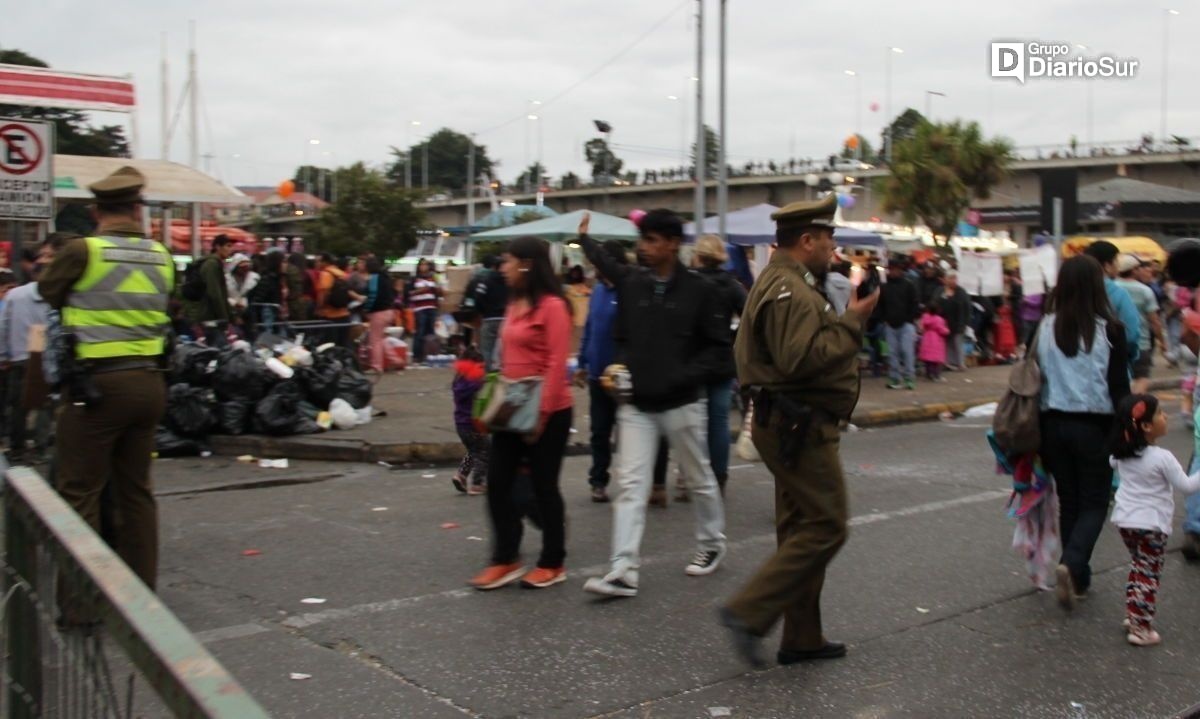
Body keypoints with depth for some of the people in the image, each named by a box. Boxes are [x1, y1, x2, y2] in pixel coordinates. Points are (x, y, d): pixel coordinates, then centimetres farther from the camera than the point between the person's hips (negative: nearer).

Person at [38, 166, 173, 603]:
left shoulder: (83, 251, -9)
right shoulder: (160, 256, 5)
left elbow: (48, 293, 7)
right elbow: (163, 308, 10)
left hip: (98, 383, -5)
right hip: (148, 382, 6)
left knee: (80, 492, 3)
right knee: (135, 488, 15)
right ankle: (141, 590, 21)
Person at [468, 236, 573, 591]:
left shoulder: (552, 306, -14)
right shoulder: (514, 304, 11)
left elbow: (556, 364, -18)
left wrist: (541, 413, -19)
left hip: (547, 413, -8)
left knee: (544, 487, 3)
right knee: (498, 483, 7)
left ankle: (553, 564, 18)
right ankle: (506, 560, 17)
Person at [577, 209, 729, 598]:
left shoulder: (698, 289, -8)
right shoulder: (631, 284, 3)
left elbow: (718, 347, -6)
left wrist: (684, 377, -17)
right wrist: (621, 365, -4)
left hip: (681, 404, -3)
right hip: (636, 404, 3)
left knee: (700, 479, 15)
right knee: (631, 484, -4)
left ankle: (712, 544, 37)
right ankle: (623, 570, -6)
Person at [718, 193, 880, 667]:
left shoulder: (781, 283, 18)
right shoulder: (790, 290, -18)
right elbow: (802, 359, -28)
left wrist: (848, 320, 10)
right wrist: (851, 322, -18)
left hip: (791, 426, 12)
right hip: (798, 426, -12)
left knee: (803, 529, 14)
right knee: (825, 527, -8)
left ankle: (802, 638, 22)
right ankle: (749, 612, -8)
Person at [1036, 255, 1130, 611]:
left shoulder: (1045, 328, -3)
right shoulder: (1109, 330, -11)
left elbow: (1034, 378, 1)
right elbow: (1119, 387, -8)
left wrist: (1040, 435, 10)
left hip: (1054, 424, 3)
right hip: (1094, 425, -3)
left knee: (1069, 502, 15)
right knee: (1095, 503, 8)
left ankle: (1078, 579, 20)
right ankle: (1072, 565, -15)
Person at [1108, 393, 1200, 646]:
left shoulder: (1123, 454, 1)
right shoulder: (1162, 458, -19)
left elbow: (1113, 463, 24)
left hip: (1125, 520, 7)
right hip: (1151, 525, -7)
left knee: (1137, 568, 22)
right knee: (1149, 576, 1)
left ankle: (1132, 616, 26)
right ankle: (1141, 628, 1)